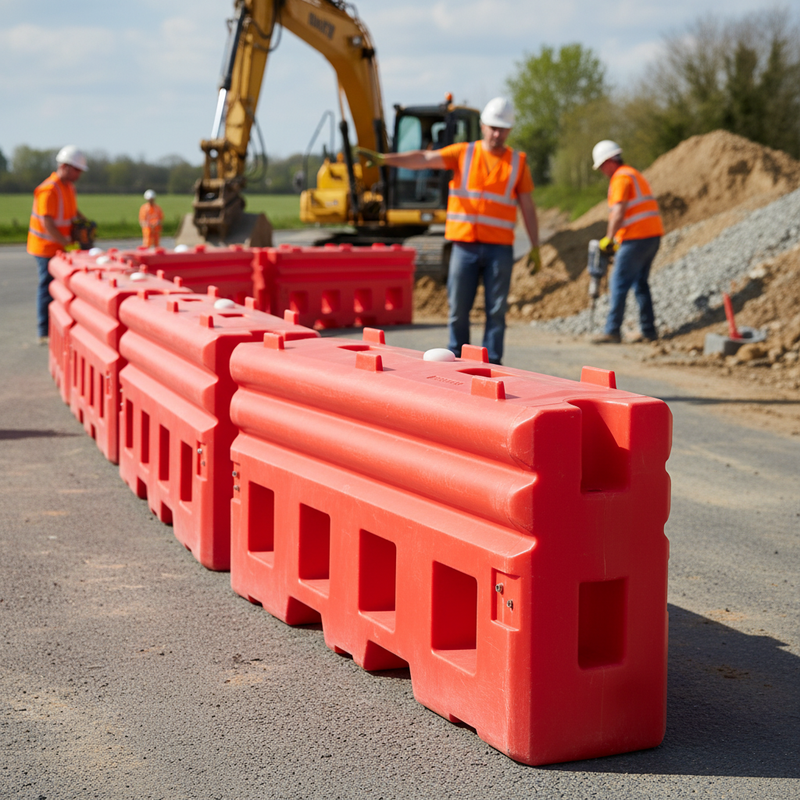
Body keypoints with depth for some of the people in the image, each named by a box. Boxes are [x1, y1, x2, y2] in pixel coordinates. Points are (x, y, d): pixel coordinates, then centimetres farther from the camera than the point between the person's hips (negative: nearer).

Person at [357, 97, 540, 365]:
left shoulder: (518, 162, 7)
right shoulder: (464, 153, 5)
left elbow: (527, 206, 9)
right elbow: (424, 159, -5)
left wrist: (535, 247, 5)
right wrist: (383, 159, -18)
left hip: (500, 248, 0)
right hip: (465, 245, 0)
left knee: (496, 310, 1)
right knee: (458, 308, 1)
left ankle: (492, 363, 8)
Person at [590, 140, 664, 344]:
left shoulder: (621, 177, -8)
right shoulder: (635, 175, 23)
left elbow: (619, 212, -18)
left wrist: (609, 239, -11)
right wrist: (618, 240, 19)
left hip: (636, 238, -10)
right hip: (653, 235, 10)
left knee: (619, 284, -7)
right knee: (640, 283, 16)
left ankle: (612, 332, -8)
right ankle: (649, 331, 16)